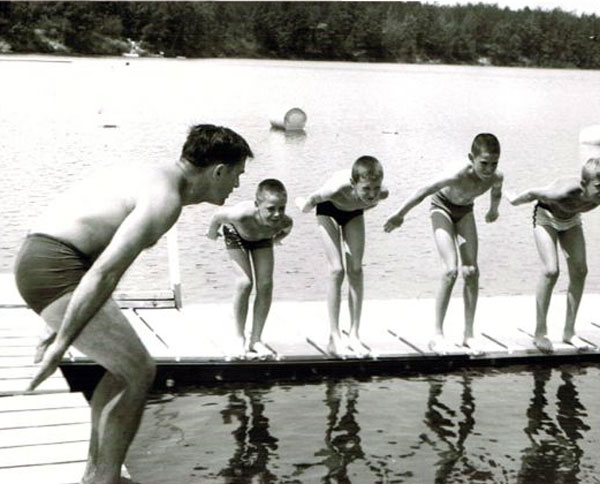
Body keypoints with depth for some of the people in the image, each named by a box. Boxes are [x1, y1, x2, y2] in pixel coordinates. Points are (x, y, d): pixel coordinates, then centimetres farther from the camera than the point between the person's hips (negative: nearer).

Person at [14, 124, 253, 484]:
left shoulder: (154, 177, 17)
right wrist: (63, 342, -23)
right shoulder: (165, 198, -15)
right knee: (139, 373, -7)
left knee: (125, 369, 19)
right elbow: (105, 272, -25)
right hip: (55, 268, -10)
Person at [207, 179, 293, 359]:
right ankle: (239, 339, -2)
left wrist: (275, 239, 9)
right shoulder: (242, 215, -46)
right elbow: (219, 215, -23)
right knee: (245, 283, -17)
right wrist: (212, 233, -4)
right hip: (236, 233, -3)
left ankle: (256, 339, 5)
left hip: (262, 238, 3)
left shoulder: (284, 222, -37)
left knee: (265, 285, -8)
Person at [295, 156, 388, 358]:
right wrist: (304, 205, 0)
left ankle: (354, 335, 4)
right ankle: (335, 338, -9)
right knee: (336, 270, -13)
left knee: (356, 270, -2)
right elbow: (313, 199, -21)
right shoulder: (338, 187, -45)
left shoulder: (382, 193, -34)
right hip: (328, 208, -3)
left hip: (353, 212, 4)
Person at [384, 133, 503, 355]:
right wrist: (399, 215, -21)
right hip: (442, 207, -5)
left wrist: (493, 211, 24)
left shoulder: (496, 178, -23)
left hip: (465, 211, 5)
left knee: (472, 272, -3)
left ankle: (468, 334, 6)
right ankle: (438, 335, -11)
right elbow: (424, 191, -30)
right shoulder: (459, 176, -40)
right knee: (451, 271, -18)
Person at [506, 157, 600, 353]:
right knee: (551, 271, -18)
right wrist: (514, 200, -7)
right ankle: (540, 333, -8)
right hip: (546, 216, -5)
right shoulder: (565, 192, -44)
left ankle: (569, 331, 8)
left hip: (571, 219, 6)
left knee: (579, 271, -2)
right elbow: (533, 193, -26)